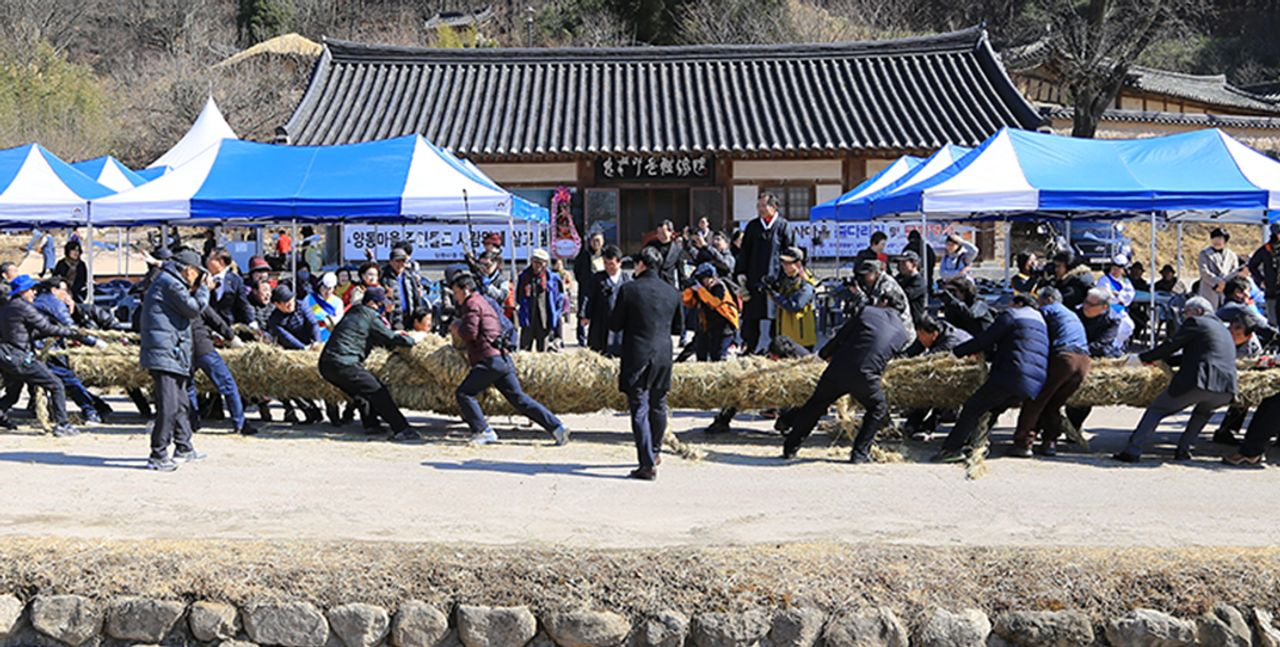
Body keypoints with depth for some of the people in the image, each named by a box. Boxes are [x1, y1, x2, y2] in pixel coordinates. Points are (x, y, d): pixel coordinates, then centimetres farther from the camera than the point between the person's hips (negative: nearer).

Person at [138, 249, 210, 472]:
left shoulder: (167, 281, 21)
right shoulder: (170, 283, -12)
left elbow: (184, 308, 26)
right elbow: (194, 308, -12)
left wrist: (195, 291, 16)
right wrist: (203, 289, 1)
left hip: (172, 354, 11)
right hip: (165, 353, -11)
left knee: (181, 403, 19)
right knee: (169, 406, -12)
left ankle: (184, 448, 28)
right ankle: (158, 456, -9)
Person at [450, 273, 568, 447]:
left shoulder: (472, 304, -3)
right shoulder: (484, 303, 29)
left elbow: (470, 333, -14)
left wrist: (457, 327, 6)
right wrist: (459, 331, 19)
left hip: (490, 360, -9)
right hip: (503, 359, 9)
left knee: (463, 393, -3)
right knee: (518, 398, 6)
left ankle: (483, 432, -7)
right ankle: (556, 426, 0)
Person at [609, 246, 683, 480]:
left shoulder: (628, 289, -9)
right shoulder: (672, 292, 4)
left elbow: (614, 325, -3)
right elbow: (678, 327, 13)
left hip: (636, 357, -4)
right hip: (663, 356, 4)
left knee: (639, 409, -4)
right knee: (658, 405, 19)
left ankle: (647, 464, -10)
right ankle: (655, 451, 35)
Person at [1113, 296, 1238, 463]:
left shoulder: (1195, 322, 6)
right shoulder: (1224, 329, 30)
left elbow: (1170, 346, 0)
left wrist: (1141, 358, 9)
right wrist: (1163, 362, 38)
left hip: (1200, 382, -7)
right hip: (1226, 390, 7)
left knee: (1156, 409, 6)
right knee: (1203, 411, 36)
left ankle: (1133, 451, -2)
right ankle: (1183, 450, 23)